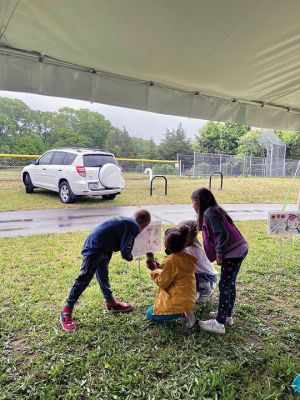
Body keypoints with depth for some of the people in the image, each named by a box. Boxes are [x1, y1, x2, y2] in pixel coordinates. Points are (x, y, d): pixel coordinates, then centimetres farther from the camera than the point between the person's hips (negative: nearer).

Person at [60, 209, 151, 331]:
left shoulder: (126, 221, 15)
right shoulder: (134, 227, -13)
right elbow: (125, 251, -15)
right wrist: (130, 257, 5)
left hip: (101, 248, 11)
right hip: (95, 248, -11)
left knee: (103, 275, 21)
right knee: (84, 279, -5)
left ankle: (111, 303, 36)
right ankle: (66, 312, 5)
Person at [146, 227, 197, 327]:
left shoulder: (171, 260, -22)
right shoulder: (186, 257, 2)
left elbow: (163, 282, -14)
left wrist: (154, 270, -1)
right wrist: (159, 267, 11)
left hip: (178, 301, -8)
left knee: (150, 314, 8)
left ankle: (181, 313, -6)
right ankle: (185, 311, 8)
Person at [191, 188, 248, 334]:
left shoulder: (209, 213, -14)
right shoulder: (214, 210, 14)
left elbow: (223, 234, -22)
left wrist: (219, 253, -14)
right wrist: (219, 252, 16)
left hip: (233, 252, -10)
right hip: (240, 249, 10)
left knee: (224, 286, -2)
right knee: (230, 284, 18)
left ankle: (219, 323, 8)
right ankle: (227, 315, 32)